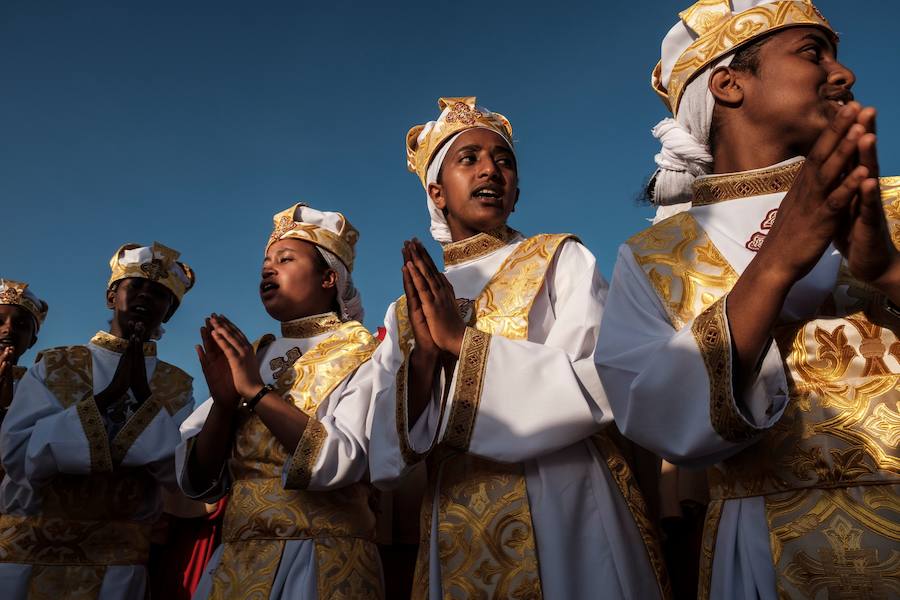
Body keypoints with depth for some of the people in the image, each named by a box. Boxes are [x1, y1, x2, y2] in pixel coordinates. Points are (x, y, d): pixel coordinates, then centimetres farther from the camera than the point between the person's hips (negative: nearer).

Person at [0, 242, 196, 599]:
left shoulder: (175, 386, 1)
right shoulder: (53, 366, 1)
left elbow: (183, 474, -11)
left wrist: (142, 393, -18)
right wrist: (111, 394, -17)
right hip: (30, 550, 0)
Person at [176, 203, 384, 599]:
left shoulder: (362, 355, -6)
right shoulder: (245, 358, 6)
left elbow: (342, 462, -21)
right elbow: (200, 484, 2)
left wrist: (257, 392, -19)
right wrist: (224, 401, -12)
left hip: (323, 566, -4)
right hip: (235, 564, 4)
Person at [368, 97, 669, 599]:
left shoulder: (561, 260, -1)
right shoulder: (407, 312, 7)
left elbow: (601, 385, -14)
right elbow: (389, 459, 0)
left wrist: (462, 340, -15)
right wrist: (425, 354, -16)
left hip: (566, 516, -2)